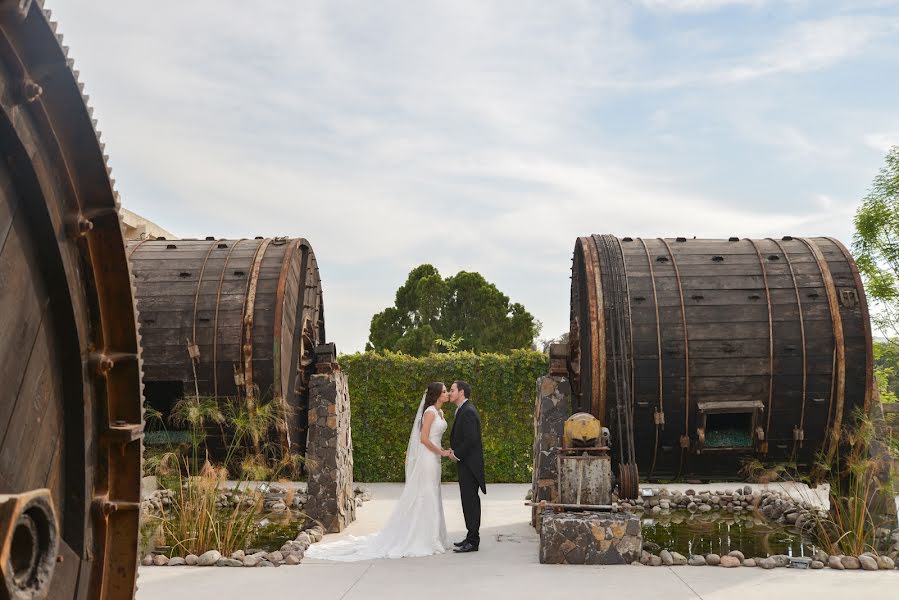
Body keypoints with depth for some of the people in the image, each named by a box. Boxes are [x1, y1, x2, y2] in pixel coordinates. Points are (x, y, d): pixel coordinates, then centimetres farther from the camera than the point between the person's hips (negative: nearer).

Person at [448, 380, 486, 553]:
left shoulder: (468, 412, -17)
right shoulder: (464, 410, 16)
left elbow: (471, 439, -23)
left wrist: (456, 454, -12)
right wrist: (454, 450, 6)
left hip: (469, 463, -10)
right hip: (466, 462, 10)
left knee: (470, 500, -6)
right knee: (470, 500, 14)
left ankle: (472, 541, -2)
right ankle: (472, 537, 21)